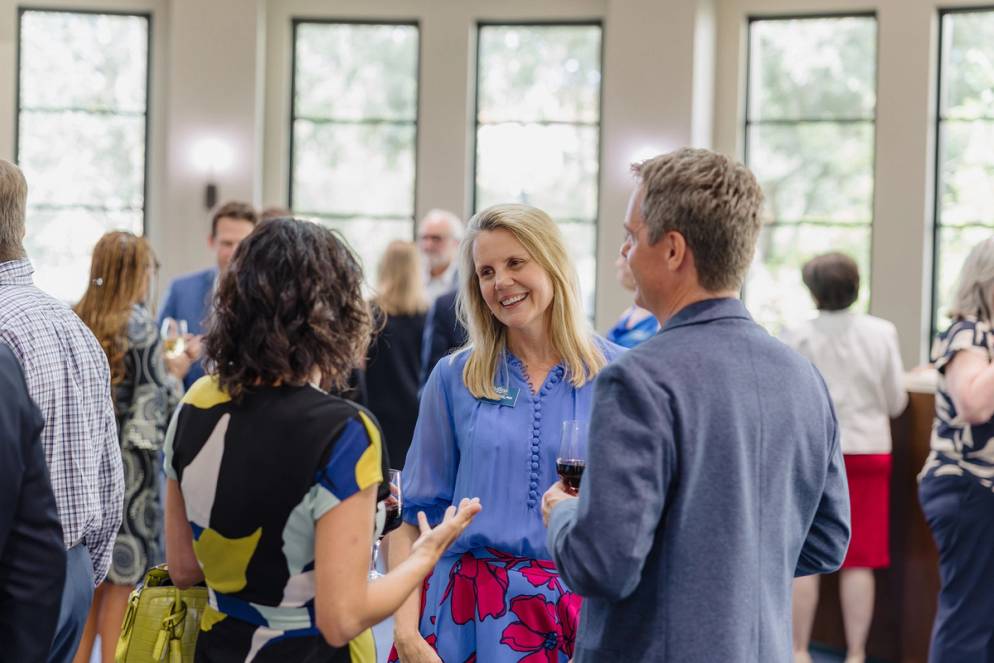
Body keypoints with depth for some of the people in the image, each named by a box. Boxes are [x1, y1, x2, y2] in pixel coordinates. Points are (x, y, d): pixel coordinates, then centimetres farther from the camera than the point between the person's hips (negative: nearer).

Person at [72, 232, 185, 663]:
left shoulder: (76, 321, 5)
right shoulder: (140, 324, -12)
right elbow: (152, 402, -13)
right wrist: (175, 374, 5)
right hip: (128, 461, -6)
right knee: (121, 576, 2)